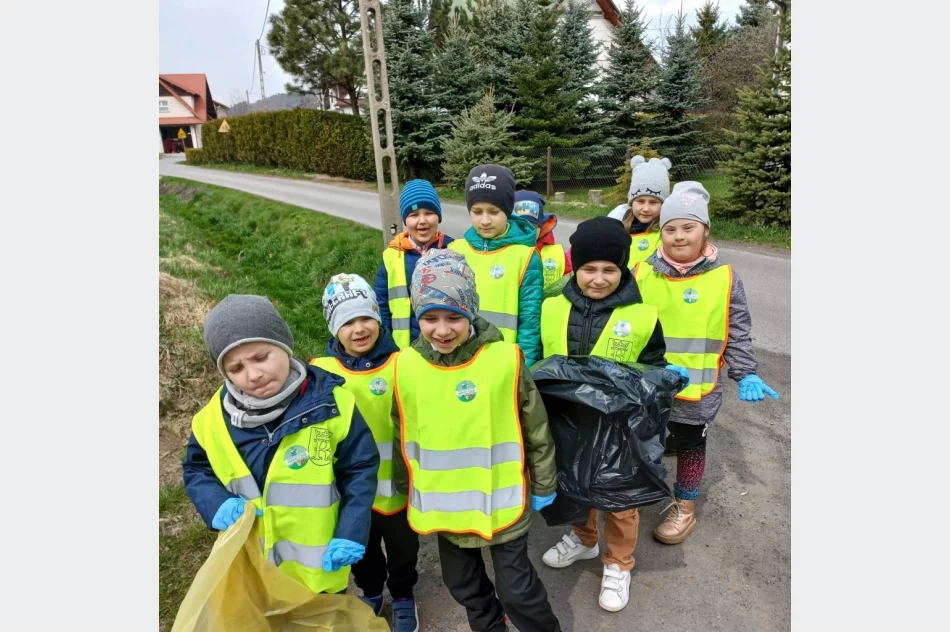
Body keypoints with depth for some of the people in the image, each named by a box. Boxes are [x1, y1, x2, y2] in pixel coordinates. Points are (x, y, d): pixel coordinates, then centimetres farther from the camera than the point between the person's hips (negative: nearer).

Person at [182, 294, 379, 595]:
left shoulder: (329, 403, -22)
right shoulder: (216, 417, -11)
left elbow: (361, 469, -13)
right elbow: (195, 470, 5)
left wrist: (351, 534, -17)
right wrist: (217, 504, -15)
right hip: (251, 566, 3)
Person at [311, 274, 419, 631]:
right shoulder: (321, 372, -11)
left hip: (398, 486, -2)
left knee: (402, 549, 23)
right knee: (361, 551, 28)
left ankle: (403, 595, 51)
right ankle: (371, 592, 56)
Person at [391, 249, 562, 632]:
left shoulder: (505, 359, -19)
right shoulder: (406, 367, -11)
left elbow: (536, 428, -6)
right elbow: (402, 437, 4)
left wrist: (544, 484, 3)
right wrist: (405, 488, 13)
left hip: (501, 500, -3)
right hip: (444, 503, 4)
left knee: (516, 586, 10)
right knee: (462, 583, 23)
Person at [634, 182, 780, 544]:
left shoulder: (724, 278, -6)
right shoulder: (641, 274, -5)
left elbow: (737, 334, 0)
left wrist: (746, 374, -8)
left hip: (695, 390, -1)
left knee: (690, 445, 16)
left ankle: (684, 507, 36)